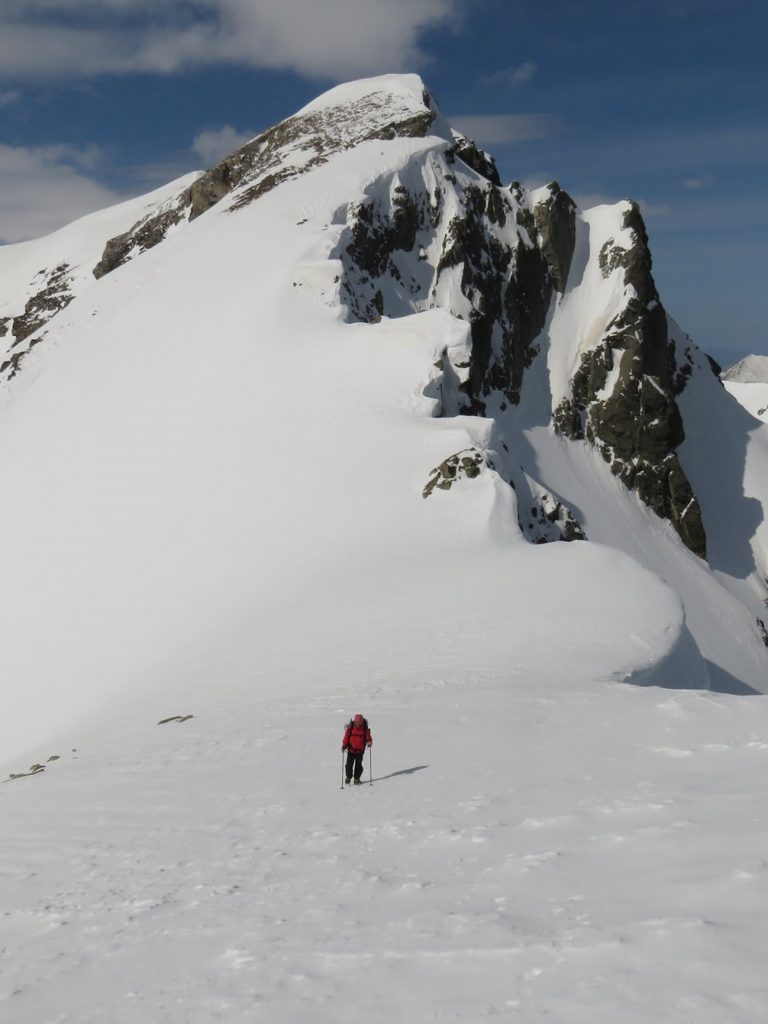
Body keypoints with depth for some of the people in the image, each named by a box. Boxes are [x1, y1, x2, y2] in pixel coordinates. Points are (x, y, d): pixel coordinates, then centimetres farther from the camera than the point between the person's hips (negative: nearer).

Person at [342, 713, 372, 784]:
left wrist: (369, 741, -19)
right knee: (349, 764, 0)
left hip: (360, 750, 1)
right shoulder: (351, 727, -8)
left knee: (358, 765, 2)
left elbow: (368, 736, 1)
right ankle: (348, 777, 21)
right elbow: (346, 736, -5)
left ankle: (357, 779, 18)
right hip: (351, 749, 0)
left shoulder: (365, 728, -5)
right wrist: (344, 746, -11)